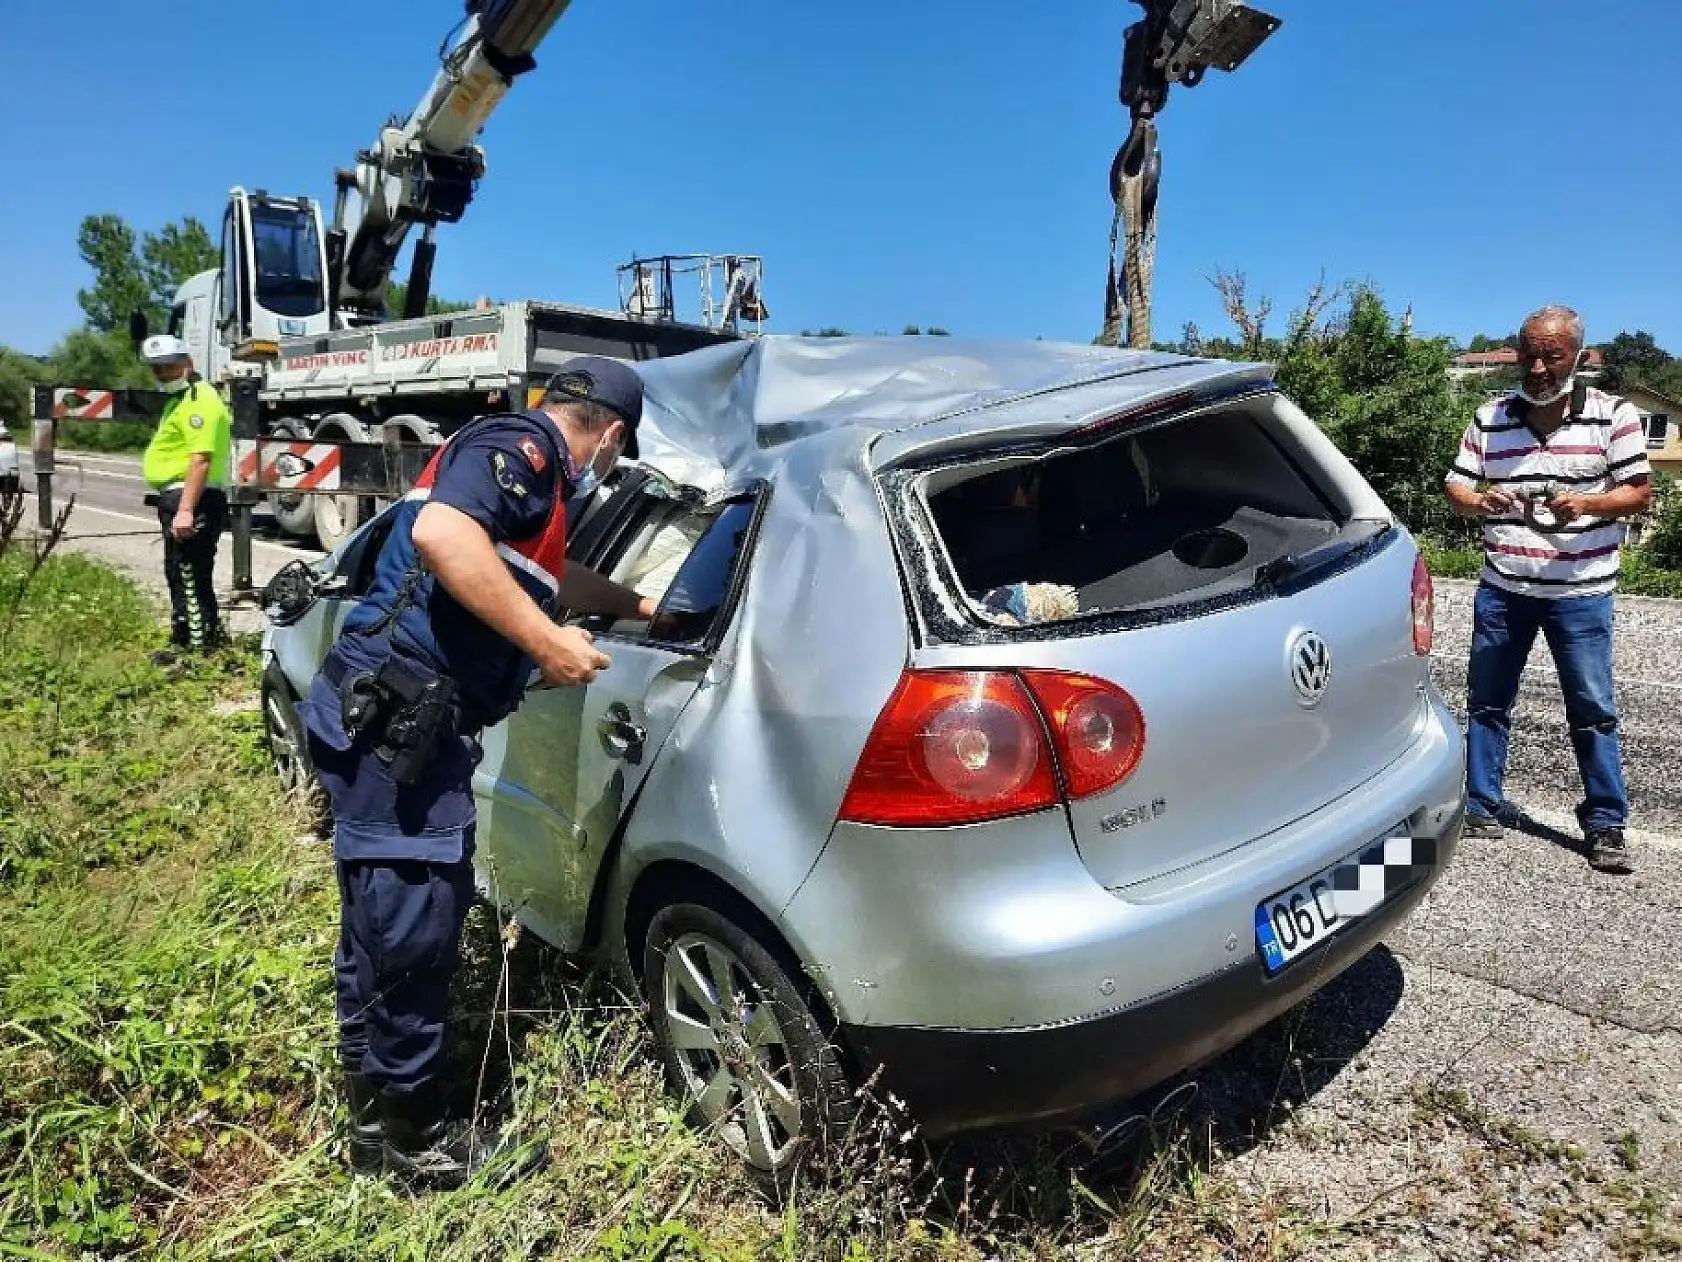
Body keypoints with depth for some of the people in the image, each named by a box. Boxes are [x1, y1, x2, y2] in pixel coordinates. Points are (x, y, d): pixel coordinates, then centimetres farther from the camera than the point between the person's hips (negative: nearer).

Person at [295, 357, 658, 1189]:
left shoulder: (522, 466, 23)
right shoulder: (520, 446, -8)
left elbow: (544, 576, 41)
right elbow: (440, 532, -27)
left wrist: (635, 606, 53)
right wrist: (547, 642, -22)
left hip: (396, 723, 11)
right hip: (393, 720, -11)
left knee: (385, 923, 18)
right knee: (412, 927, -2)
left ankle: (377, 1115, 32)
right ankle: (410, 1135, 14)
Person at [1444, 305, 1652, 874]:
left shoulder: (1613, 415, -2)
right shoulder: (1491, 417, 5)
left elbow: (1639, 491, -1)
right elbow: (1457, 488, 7)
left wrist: (1586, 503, -21)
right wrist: (1479, 500, -17)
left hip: (1580, 592, -3)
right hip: (1501, 588, 3)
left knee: (1593, 711, 2)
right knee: (1486, 702, 9)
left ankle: (1605, 825, 15)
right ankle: (1482, 807, 21)